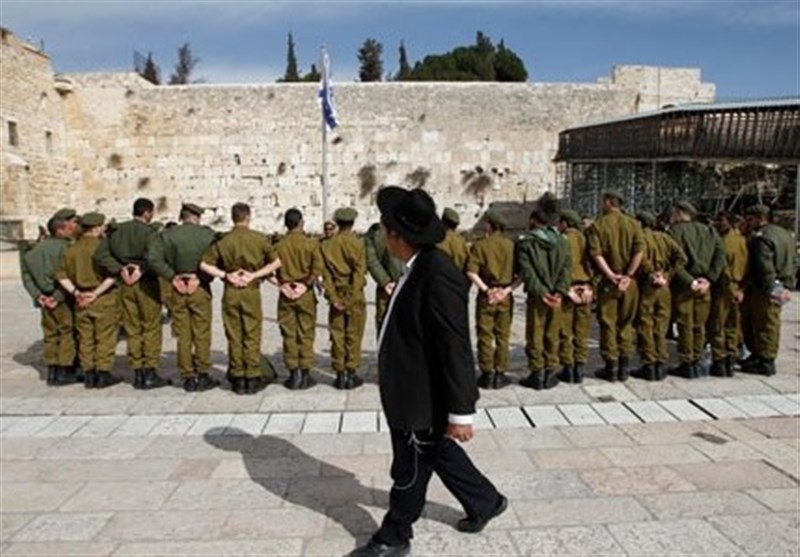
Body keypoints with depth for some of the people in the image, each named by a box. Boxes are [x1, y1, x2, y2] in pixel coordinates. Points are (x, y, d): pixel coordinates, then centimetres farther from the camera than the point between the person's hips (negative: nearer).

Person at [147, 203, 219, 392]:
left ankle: (188, 377, 15)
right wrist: (201, 277, -4)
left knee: (183, 336, 9)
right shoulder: (207, 234, -4)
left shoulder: (166, 235, 1)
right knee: (202, 334, 7)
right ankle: (202, 375, 10)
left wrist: (172, 276, -6)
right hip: (200, 289, -2)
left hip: (177, 290, 2)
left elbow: (152, 257, -10)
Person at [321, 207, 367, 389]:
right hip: (354, 294, -2)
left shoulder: (327, 245, 2)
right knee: (353, 335, 5)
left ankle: (340, 374, 12)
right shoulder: (357, 243, -7)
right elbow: (359, 272, -12)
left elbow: (326, 273, -2)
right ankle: (352, 374, 9)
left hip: (336, 295, 3)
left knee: (337, 335, 8)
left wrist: (333, 297, -4)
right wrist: (352, 297, -11)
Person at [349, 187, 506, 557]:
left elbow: (456, 349, -26)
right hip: (410, 393, 9)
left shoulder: (438, 276, -27)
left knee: (409, 470, 12)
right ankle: (485, 502, 44)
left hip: (421, 400, -9)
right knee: (439, 453, 25)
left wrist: (460, 412, -21)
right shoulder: (420, 268, 3)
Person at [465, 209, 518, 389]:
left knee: (485, 336, 7)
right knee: (502, 336, 10)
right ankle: (500, 374, 14)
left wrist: (485, 289, -12)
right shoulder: (511, 245, 0)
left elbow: (471, 272, -15)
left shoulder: (479, 245, -5)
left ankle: (487, 374, 11)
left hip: (486, 296, -2)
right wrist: (508, 290, -8)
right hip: (505, 296, 2)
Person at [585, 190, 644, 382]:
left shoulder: (597, 226, -4)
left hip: (608, 281, -3)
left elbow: (596, 253, -14)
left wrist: (611, 275, -13)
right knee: (626, 323, 12)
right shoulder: (633, 224, 3)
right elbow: (639, 251, -7)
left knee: (608, 324, 5)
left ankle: (611, 367, 9)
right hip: (629, 281, 3)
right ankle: (624, 367, 15)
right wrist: (628, 275, -7)